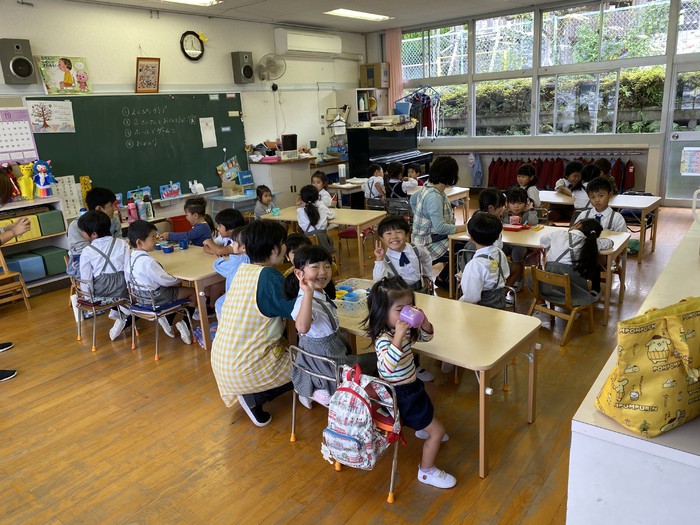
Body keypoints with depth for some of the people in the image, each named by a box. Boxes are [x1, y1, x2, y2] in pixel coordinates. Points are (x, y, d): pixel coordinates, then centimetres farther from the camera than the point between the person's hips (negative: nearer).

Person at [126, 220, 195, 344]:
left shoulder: (131, 258, 1)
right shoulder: (147, 261, -28)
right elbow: (165, 280, -24)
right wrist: (178, 279, -3)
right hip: (155, 297, -9)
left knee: (176, 289, 27)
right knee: (192, 292, -1)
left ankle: (168, 321, 17)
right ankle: (185, 323, 0)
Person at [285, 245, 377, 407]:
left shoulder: (321, 293, -3)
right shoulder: (304, 300, -32)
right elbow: (302, 328, -53)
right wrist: (308, 293, -59)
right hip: (326, 362, -8)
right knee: (376, 360, 7)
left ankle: (314, 392, 27)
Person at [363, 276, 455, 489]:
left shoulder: (404, 328, -6)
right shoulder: (384, 338, -32)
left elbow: (426, 336, 8)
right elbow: (387, 366, -49)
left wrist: (424, 322, -14)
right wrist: (399, 336, -53)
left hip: (410, 385, 9)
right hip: (401, 393, -9)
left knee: (427, 407, 38)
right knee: (438, 431, 0)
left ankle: (422, 430, 70)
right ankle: (426, 472, 21)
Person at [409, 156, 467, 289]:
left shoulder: (428, 188, 4)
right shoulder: (434, 196, -26)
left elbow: (413, 199, 24)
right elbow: (440, 227, -30)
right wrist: (465, 227, -24)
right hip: (430, 246, -10)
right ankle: (442, 279, 4)